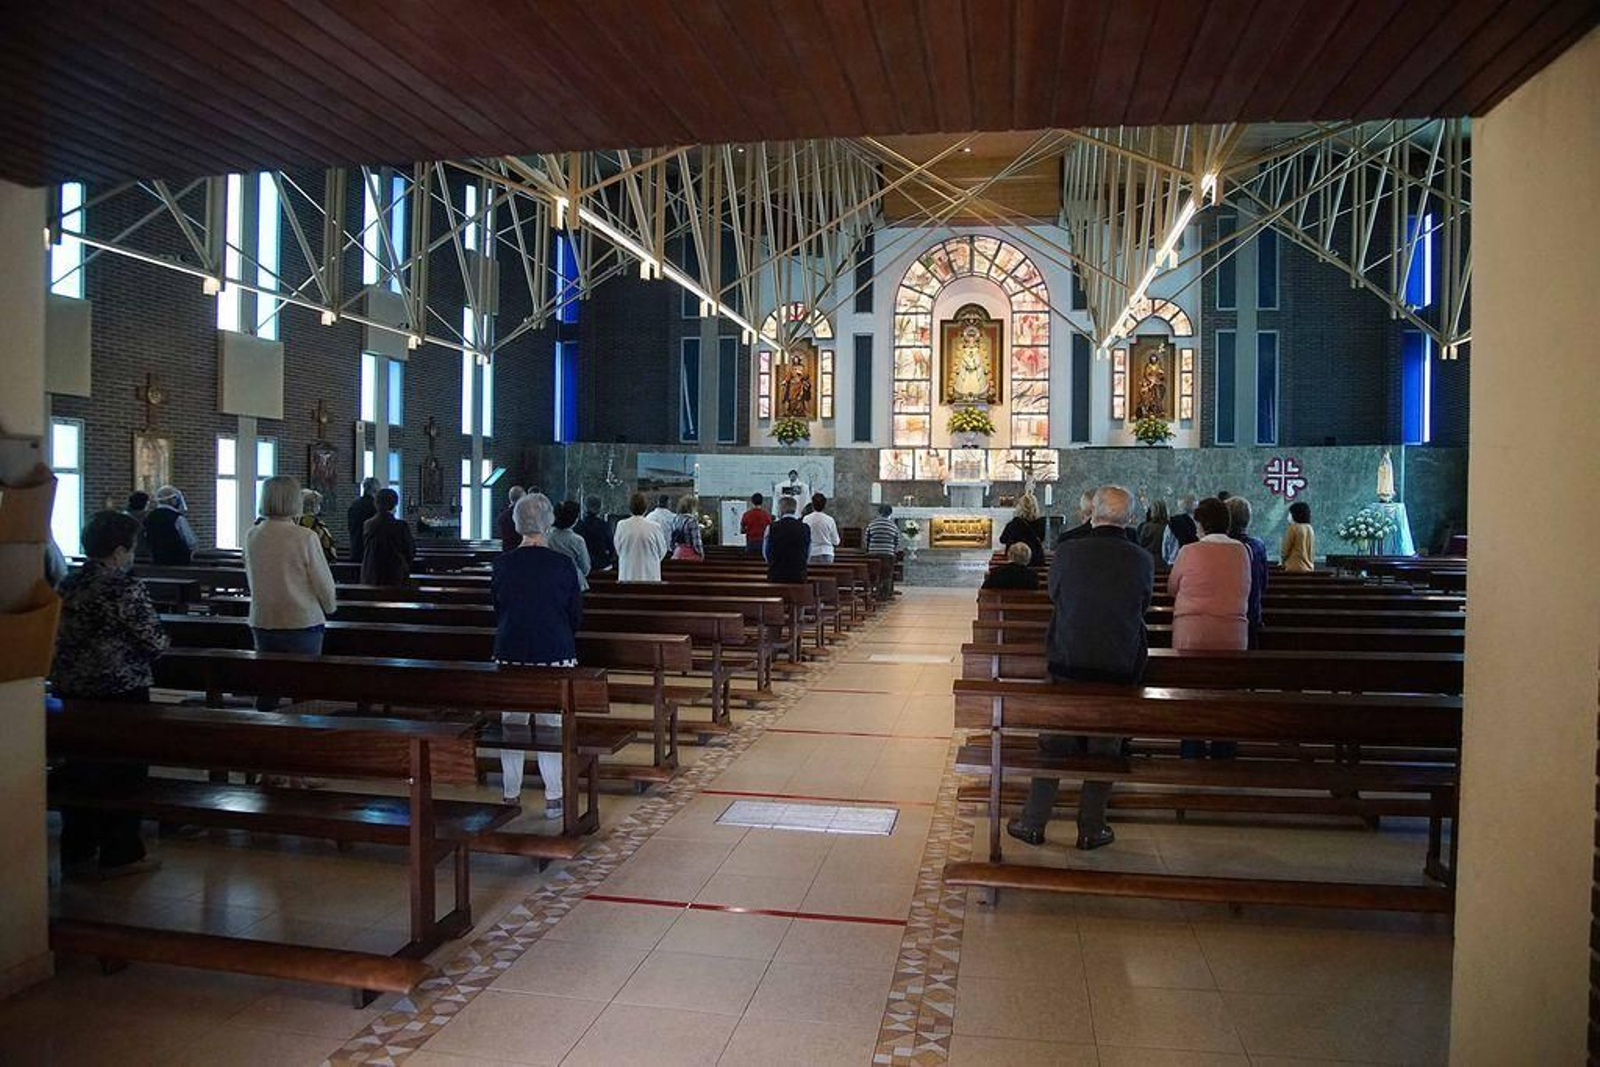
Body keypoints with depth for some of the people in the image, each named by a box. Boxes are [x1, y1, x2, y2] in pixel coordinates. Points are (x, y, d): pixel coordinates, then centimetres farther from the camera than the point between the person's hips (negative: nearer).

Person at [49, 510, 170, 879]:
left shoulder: (67, 585, 5)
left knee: (79, 768, 16)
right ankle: (120, 855, 14)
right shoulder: (126, 588, -18)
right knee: (124, 772, 5)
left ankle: (76, 852, 25)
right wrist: (155, 644, 7)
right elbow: (155, 642, -15)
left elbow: (61, 637, 14)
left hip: (71, 692, 7)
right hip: (121, 694, -7)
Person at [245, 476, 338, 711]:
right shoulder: (305, 537, -15)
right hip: (302, 622, -5)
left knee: (266, 690, 15)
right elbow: (324, 583, -9)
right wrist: (330, 607, 9)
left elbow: (251, 579, 10)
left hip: (262, 622, 5)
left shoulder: (251, 536, 0)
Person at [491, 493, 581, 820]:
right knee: (552, 725, 6)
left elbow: (495, 609, 7)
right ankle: (553, 797, 11)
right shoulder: (562, 564, -9)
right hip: (555, 653, -2)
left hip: (510, 652, 2)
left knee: (511, 724, 12)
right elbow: (576, 614, -2)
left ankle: (510, 795, 20)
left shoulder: (503, 563, -3)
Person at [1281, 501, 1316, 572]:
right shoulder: (1310, 529, 13)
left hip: (1295, 568, -7)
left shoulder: (1293, 527, -9)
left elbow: (1285, 550, -6)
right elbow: (1313, 551, 17)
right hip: (1309, 568, 7)